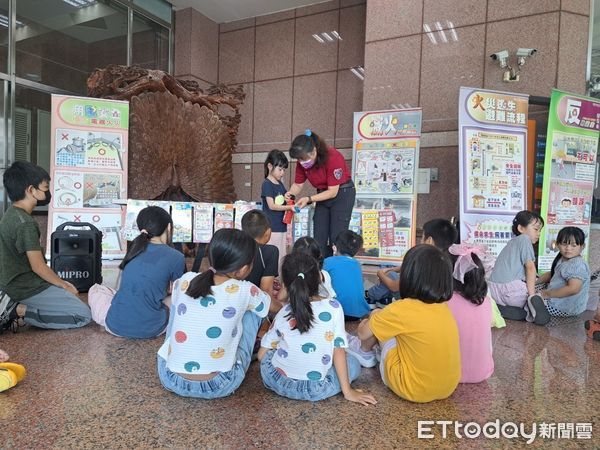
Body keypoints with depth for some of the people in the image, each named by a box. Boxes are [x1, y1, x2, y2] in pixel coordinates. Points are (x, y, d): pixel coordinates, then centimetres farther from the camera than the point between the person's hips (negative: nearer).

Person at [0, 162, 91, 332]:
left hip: (14, 284, 9)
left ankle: (14, 310, 7)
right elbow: (38, 266, -20)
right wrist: (64, 285, -5)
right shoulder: (25, 223, -22)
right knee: (84, 316, -8)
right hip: (29, 288, -9)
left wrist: (60, 283, 14)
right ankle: (19, 312, -10)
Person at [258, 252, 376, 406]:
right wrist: (348, 391, -1)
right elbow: (338, 351, -9)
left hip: (278, 381, 1)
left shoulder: (283, 313, -3)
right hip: (315, 390, -1)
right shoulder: (333, 307, -9)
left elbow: (262, 355, 3)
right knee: (354, 363, 19)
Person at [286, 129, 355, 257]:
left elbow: (333, 192, -26)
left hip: (342, 193, -6)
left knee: (337, 238, -9)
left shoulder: (333, 157, -28)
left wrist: (309, 199, -33)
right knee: (319, 238, 5)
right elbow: (298, 184, -2)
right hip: (323, 194, 6)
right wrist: (291, 193, -25)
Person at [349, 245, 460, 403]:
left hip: (413, 389, -6)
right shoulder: (444, 309, -3)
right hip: (447, 388, 6)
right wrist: (385, 315, 19)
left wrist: (375, 317, 14)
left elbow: (363, 333, -6)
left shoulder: (402, 309, -21)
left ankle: (364, 352, 31)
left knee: (377, 324, 4)